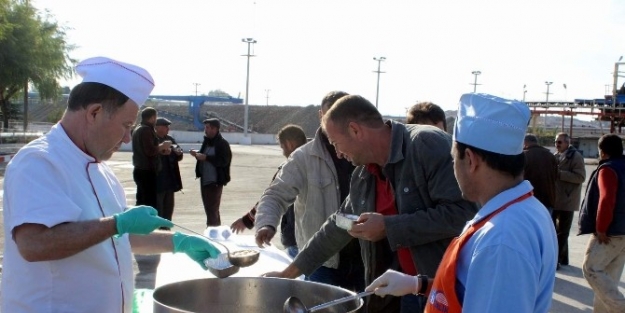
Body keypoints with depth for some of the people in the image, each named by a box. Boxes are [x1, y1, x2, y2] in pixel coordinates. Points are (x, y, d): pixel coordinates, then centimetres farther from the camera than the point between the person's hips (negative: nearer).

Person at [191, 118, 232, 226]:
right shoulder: (207, 141, 12)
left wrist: (206, 157, -23)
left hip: (215, 182, -9)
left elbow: (224, 161, -21)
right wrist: (198, 154, 2)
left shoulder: (222, 143, -13)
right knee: (209, 209, 16)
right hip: (205, 180, 9)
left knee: (212, 211, -6)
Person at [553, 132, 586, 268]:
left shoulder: (576, 156, -10)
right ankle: (562, 258, 25)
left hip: (567, 200, -8)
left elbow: (580, 177, -18)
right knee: (554, 230, 13)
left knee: (562, 232, -1)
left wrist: (559, 173, -23)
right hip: (554, 199, 8)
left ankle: (555, 260, 3)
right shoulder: (556, 156, 14)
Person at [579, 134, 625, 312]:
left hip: (611, 231, -9)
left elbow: (607, 200, -26)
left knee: (591, 268, -4)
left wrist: (601, 229, -20)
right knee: (610, 274, 12)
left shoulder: (608, 169, -13)